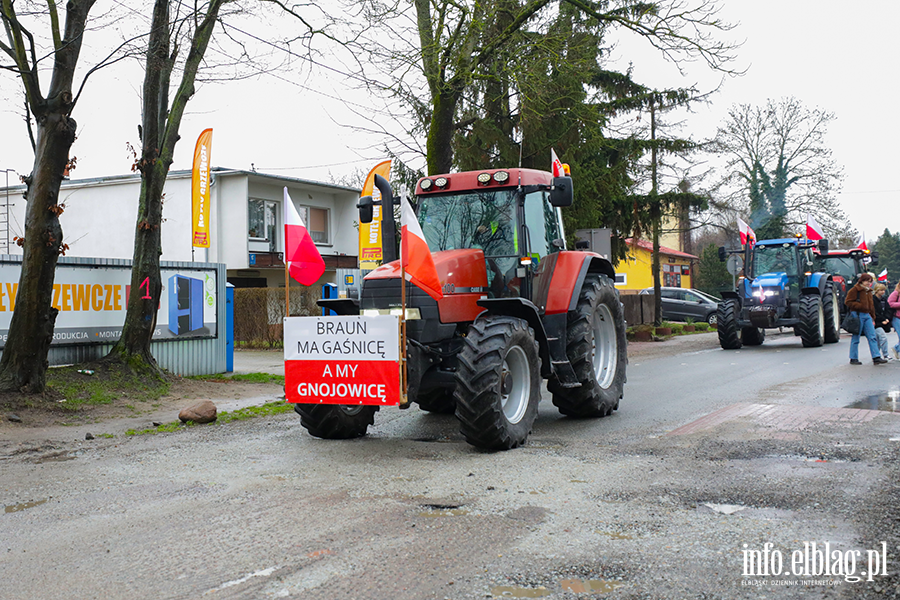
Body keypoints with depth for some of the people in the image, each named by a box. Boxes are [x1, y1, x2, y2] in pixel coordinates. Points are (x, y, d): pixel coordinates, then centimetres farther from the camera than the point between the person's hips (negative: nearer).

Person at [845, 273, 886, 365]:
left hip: (867, 315, 8)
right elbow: (848, 302, -13)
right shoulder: (854, 290, -7)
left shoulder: (868, 291, 19)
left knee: (872, 337, 1)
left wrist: (873, 317, 22)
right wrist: (860, 306, -21)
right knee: (856, 338, -1)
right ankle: (853, 359, 7)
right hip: (858, 315, -8)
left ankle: (876, 358, 1)